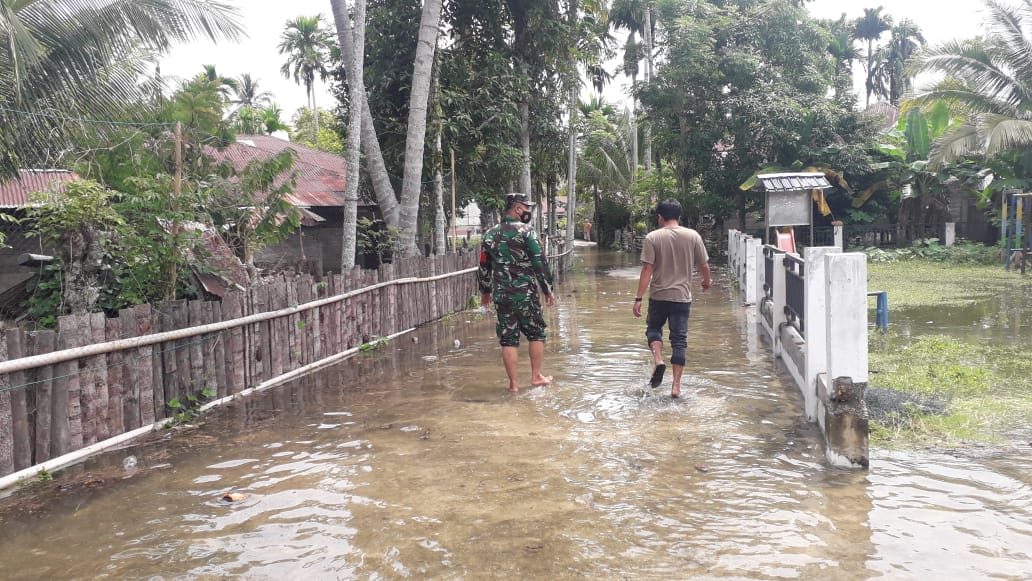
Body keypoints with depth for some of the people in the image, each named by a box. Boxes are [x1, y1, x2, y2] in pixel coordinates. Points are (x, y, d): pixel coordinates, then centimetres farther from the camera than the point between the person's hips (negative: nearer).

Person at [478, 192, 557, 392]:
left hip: (501, 295, 4)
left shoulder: (490, 235, 8)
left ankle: (513, 383, 7)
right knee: (536, 334, 13)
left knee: (508, 339, 6)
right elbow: (540, 262, -10)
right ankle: (536, 376, 17)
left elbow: (484, 267, 13)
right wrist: (548, 290, -2)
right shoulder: (525, 230, -7)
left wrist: (485, 291, 26)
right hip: (526, 293, -4)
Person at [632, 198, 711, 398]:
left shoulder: (653, 237, -7)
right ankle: (676, 385, 5)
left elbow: (647, 270, -11)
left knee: (653, 328, 21)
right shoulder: (693, 236, -1)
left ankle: (658, 360, -4)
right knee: (679, 339, 6)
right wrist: (707, 281, 26)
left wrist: (639, 298, -8)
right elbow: (704, 266, 4)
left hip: (659, 296, -1)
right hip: (682, 297, 1)